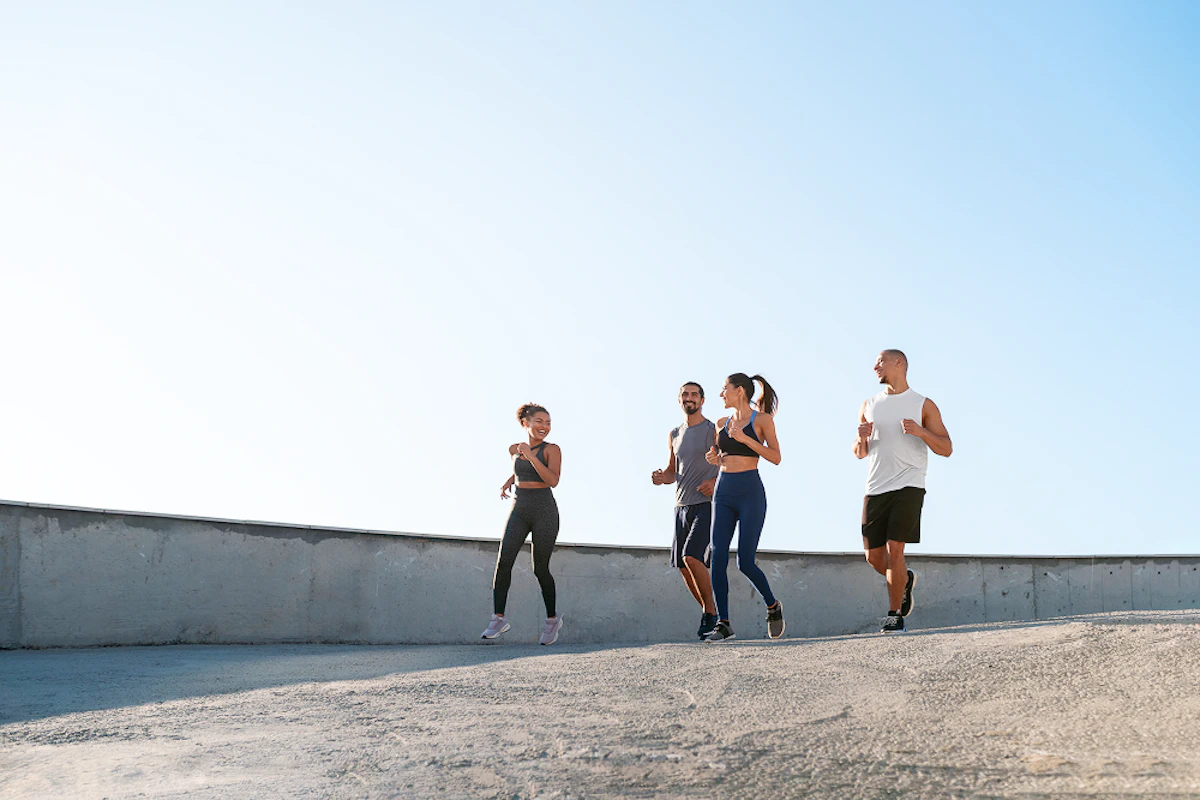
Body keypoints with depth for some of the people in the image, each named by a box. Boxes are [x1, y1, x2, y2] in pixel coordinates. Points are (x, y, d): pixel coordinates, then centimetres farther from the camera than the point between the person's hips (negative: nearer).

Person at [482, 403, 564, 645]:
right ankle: (498, 619, -11)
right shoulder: (515, 450, 10)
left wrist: (530, 456, -22)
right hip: (519, 510, 4)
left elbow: (553, 480, -19)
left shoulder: (552, 450, -5)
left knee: (540, 569, 0)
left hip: (545, 512, -4)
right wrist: (508, 482, 14)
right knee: (504, 560, -14)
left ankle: (552, 619, 20)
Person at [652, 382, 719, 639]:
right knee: (682, 565, 4)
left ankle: (711, 612, -8)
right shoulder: (675, 436, 15)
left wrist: (716, 482, -19)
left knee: (691, 556, -21)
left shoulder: (714, 431, -2)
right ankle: (708, 611, 19)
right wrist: (661, 477, 0)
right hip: (682, 506, 6)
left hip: (707, 504, -6)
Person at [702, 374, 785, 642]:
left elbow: (776, 457, -7)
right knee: (718, 559, -6)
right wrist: (713, 458, 3)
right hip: (723, 492, 5)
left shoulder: (762, 419, -1)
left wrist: (745, 438, -15)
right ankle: (723, 624, -1)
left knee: (745, 562, -8)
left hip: (751, 492, -5)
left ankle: (773, 606, 19)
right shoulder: (722, 423, 14)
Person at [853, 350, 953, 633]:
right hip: (875, 490, 4)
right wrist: (861, 438, -4)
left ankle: (895, 614, -1)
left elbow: (946, 449, 3)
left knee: (894, 549, -14)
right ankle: (905, 579, 35)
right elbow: (860, 453, 19)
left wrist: (921, 432, -15)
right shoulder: (869, 406, 16)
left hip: (908, 487, -4)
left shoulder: (924, 405, 5)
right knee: (874, 557, 4)